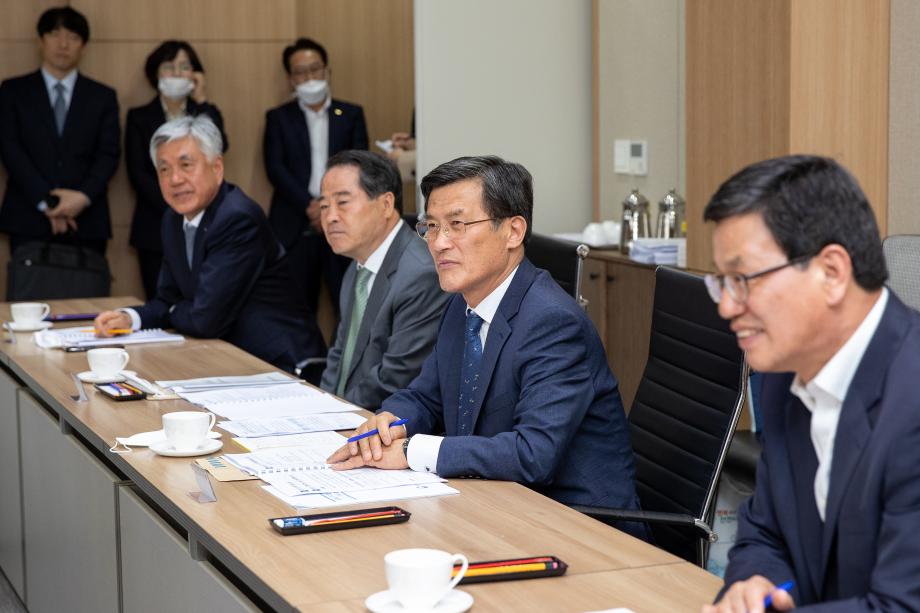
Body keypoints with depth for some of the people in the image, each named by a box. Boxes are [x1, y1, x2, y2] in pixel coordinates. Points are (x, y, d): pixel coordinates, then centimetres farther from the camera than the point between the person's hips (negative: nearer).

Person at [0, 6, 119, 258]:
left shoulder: (103, 96, 13)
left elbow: (109, 154, 4)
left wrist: (84, 197, -14)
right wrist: (45, 202, -12)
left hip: (87, 221, 1)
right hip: (29, 219, -1)